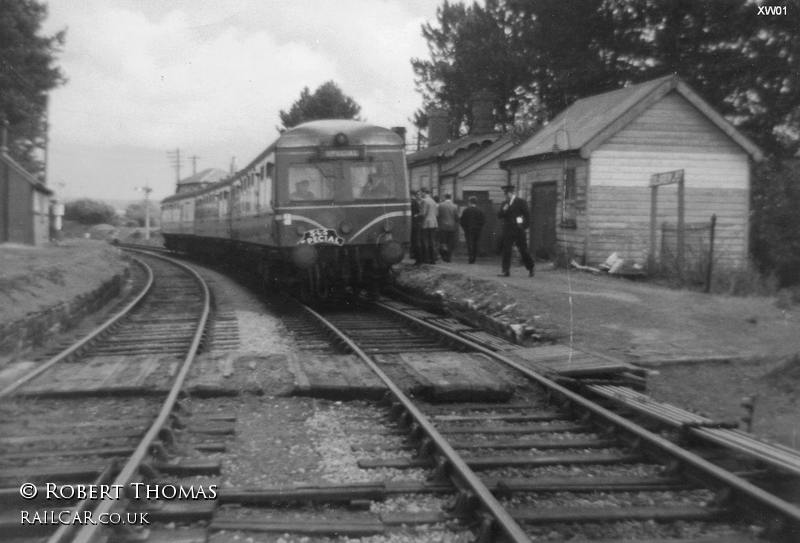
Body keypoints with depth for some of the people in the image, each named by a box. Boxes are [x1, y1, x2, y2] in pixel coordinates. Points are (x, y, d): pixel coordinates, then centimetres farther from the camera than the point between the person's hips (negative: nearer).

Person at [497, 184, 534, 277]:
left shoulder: (521, 202, -2)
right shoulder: (504, 204, 13)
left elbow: (527, 215, -1)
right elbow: (499, 216, 10)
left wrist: (524, 226, -6)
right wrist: (503, 211, -9)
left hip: (518, 231, -4)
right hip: (507, 230, 4)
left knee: (523, 250, 1)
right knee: (506, 251, -3)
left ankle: (530, 269, 15)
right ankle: (506, 271, -1)